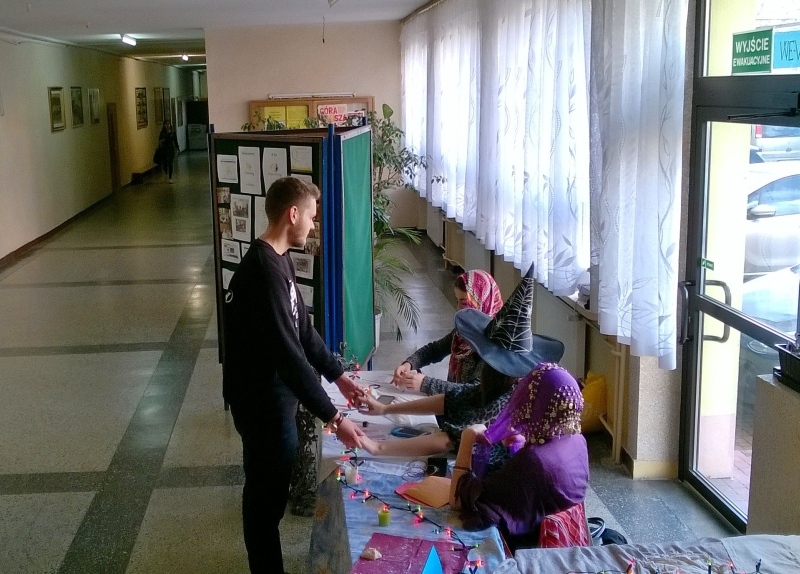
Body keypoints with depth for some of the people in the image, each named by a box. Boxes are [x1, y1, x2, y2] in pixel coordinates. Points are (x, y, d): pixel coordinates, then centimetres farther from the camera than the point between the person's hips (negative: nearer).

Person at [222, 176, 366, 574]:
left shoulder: (278, 260, 5)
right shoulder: (264, 270, -28)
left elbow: (302, 329, 13)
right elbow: (288, 354, -30)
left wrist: (339, 375, 12)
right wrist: (334, 418, -26)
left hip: (272, 394, 10)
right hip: (262, 400, -10)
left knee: (270, 488, 23)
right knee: (266, 493, 7)